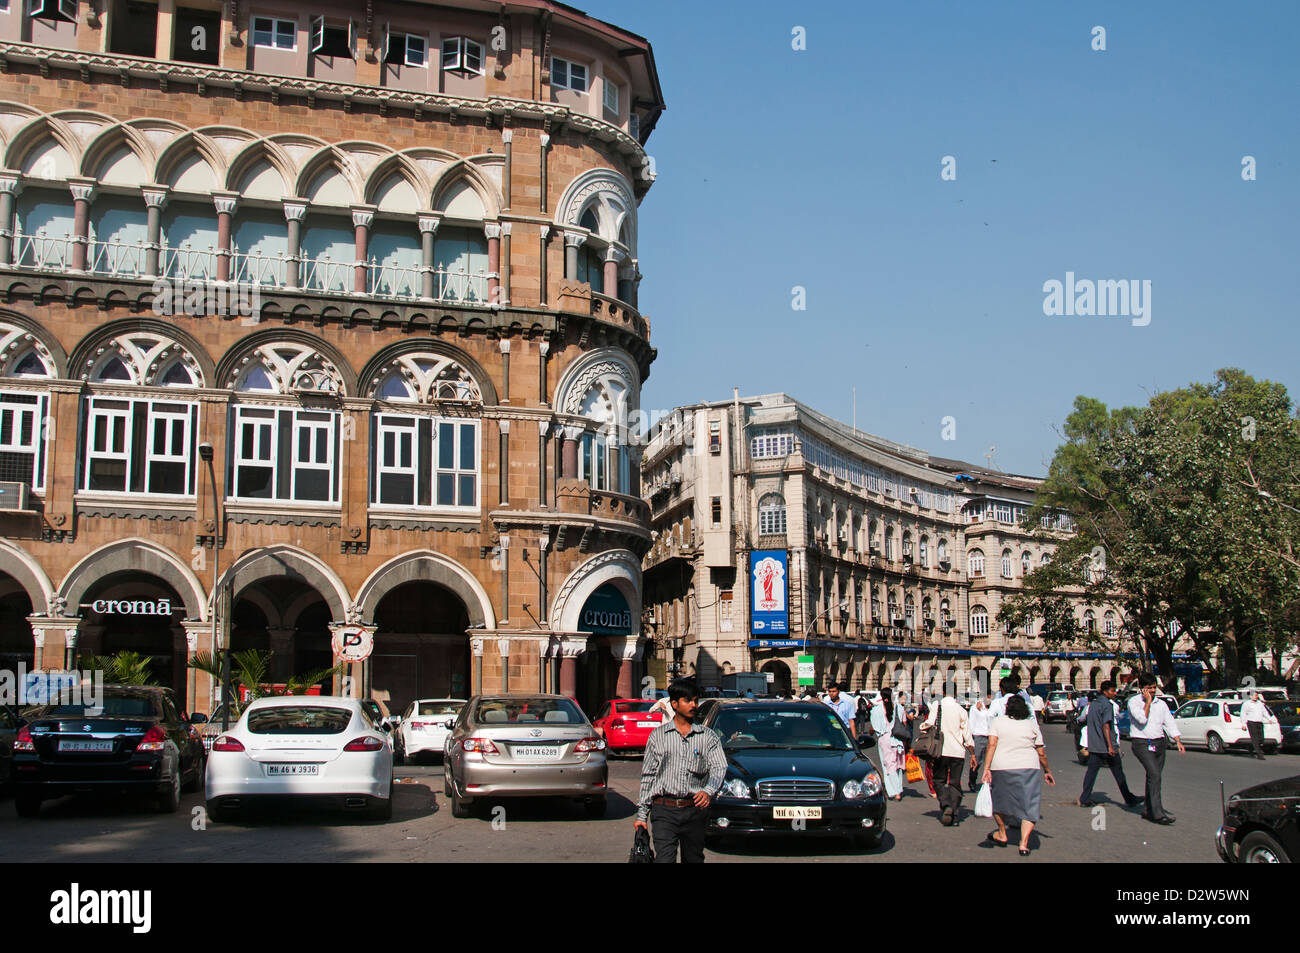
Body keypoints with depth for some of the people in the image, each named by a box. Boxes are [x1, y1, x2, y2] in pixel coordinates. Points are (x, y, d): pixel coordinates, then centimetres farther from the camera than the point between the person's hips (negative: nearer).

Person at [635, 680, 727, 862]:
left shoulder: (708, 737, 9)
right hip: (664, 810, -1)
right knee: (664, 858, -13)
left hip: (695, 811, 1)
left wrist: (708, 791, -25)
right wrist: (642, 814, 7)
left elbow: (719, 767, -4)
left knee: (693, 859, 6)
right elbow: (648, 775, 11)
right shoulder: (658, 736, 10)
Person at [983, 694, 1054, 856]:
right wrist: (1047, 771, 22)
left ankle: (1002, 835, 32)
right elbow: (1041, 753, 10)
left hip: (1001, 767, 0)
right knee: (1030, 806, 4)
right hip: (1029, 768, 0)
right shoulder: (1032, 724, 8)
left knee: (998, 800, 21)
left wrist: (987, 768, -11)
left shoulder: (998, 721, 4)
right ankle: (1024, 844, -5)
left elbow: (992, 744, -8)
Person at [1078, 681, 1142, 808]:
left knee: (1091, 771, 6)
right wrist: (1110, 746, -26)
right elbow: (1106, 726, -22)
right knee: (1118, 773, 4)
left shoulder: (1092, 705, 14)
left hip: (1094, 746, 7)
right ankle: (1129, 799, 14)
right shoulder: (1107, 705, -13)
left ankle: (1084, 799, 1)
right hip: (1106, 746, -7)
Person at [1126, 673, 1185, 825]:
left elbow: (1170, 723, 10)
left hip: (1159, 743, 6)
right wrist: (1148, 701, -9)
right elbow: (1142, 719, -17)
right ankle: (1158, 813, -23)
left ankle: (1149, 811, 20)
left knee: (1153, 777, 8)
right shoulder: (1134, 702, -2)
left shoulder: (1161, 703, 14)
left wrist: (1178, 741, -2)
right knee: (1154, 774, -19)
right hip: (1142, 744, -6)